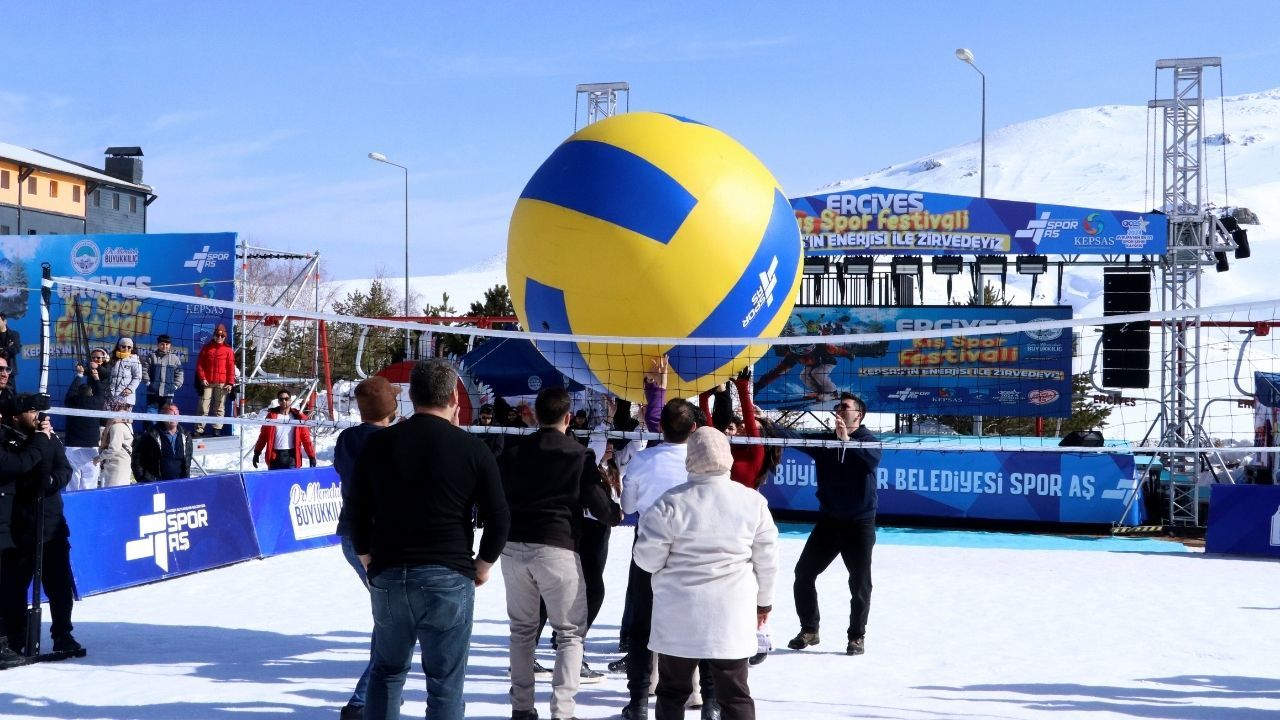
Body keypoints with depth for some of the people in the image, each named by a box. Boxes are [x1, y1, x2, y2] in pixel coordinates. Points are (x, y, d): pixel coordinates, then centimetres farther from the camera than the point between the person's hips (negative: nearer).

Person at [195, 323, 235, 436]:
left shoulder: (228, 350, 5)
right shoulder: (206, 348, 8)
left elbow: (231, 367, 2)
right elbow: (199, 364, 6)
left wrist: (230, 383, -5)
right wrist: (202, 378, -5)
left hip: (222, 383, 0)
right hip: (207, 382, 0)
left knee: (219, 407, 3)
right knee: (204, 406, -2)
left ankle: (217, 429, 7)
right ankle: (199, 429, 0)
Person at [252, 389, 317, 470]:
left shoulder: (297, 416, 1)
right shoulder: (272, 415, 4)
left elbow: (305, 437, 0)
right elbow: (263, 435, 7)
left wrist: (311, 456, -3)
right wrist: (257, 453, 3)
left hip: (292, 456, -1)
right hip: (275, 456, 1)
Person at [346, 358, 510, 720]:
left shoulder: (378, 443, 3)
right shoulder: (471, 448, -5)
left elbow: (357, 512, 7)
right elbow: (499, 518, -4)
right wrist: (482, 566, 11)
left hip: (387, 577, 3)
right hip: (449, 580, -3)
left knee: (387, 671, 20)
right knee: (445, 683, 4)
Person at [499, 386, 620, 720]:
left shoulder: (513, 452, 6)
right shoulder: (579, 455, -4)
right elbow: (597, 501, -4)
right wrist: (616, 514, 17)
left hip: (514, 547, 4)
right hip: (557, 548, -4)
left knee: (522, 629, 18)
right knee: (570, 633, 5)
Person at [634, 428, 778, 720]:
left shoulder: (671, 502, -12)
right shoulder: (753, 501, -2)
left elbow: (648, 559, -8)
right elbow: (766, 560, 5)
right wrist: (764, 600, 20)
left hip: (679, 614, -1)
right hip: (732, 615, 2)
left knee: (673, 690, 13)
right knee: (735, 694, 9)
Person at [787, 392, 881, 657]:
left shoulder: (868, 441, -7)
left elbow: (873, 460, -28)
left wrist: (847, 441, -39)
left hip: (860, 524, -4)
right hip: (828, 521, 4)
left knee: (859, 583, 1)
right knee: (803, 573, 2)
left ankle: (857, 636, 17)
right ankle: (809, 629, 16)